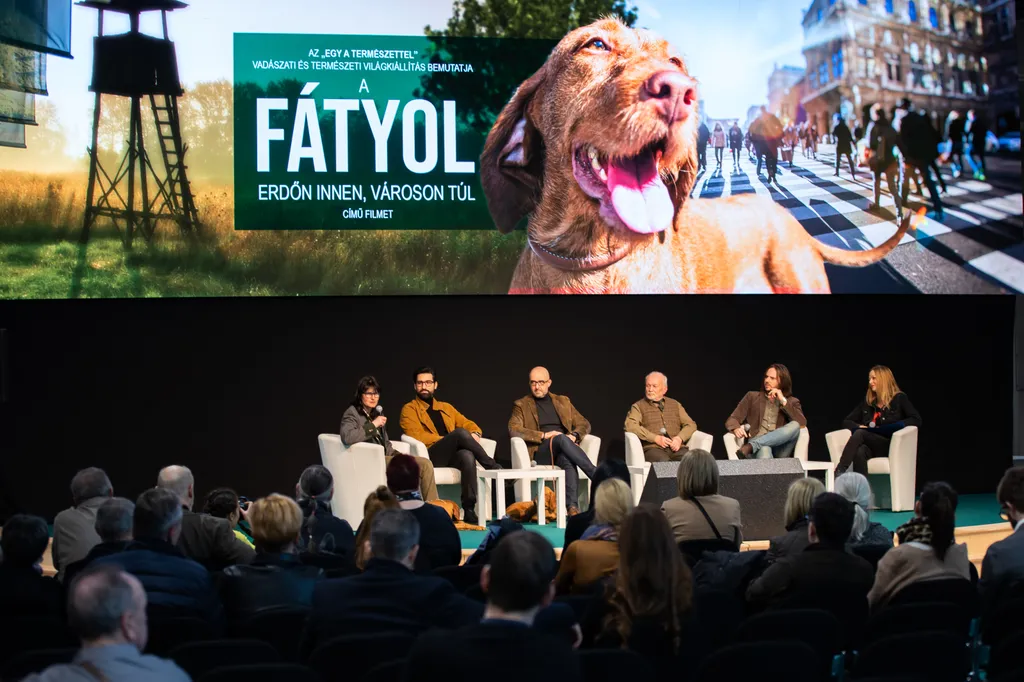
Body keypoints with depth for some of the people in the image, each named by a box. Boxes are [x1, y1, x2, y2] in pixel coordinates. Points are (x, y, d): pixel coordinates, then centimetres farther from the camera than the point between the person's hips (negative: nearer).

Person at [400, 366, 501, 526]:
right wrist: (452, 439, -11)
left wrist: (475, 434, -2)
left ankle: (469, 509, -40)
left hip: (453, 455, 4)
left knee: (467, 456, -35)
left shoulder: (446, 408, 27)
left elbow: (468, 424, 24)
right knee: (460, 432, -31)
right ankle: (492, 467, -16)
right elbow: (417, 436, -5)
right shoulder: (409, 409, 10)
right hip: (430, 456, -4)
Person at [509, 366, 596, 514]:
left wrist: (574, 435, -5)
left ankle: (573, 506, -52)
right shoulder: (521, 405, 12)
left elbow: (584, 424, 19)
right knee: (561, 438, -36)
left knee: (568, 458, -38)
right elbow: (513, 430, -4)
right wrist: (543, 435, -14)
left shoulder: (563, 401, 22)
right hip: (539, 452, -2)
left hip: (563, 447, 2)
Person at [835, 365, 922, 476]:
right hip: (871, 447, 4)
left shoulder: (899, 398, 9)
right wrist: (859, 426, 0)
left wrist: (891, 427, -12)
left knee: (860, 434, -31)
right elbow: (846, 421, 23)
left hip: (890, 446, -3)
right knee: (859, 452, -35)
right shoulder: (867, 402, 22)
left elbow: (917, 420, -2)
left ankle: (839, 472, -45)